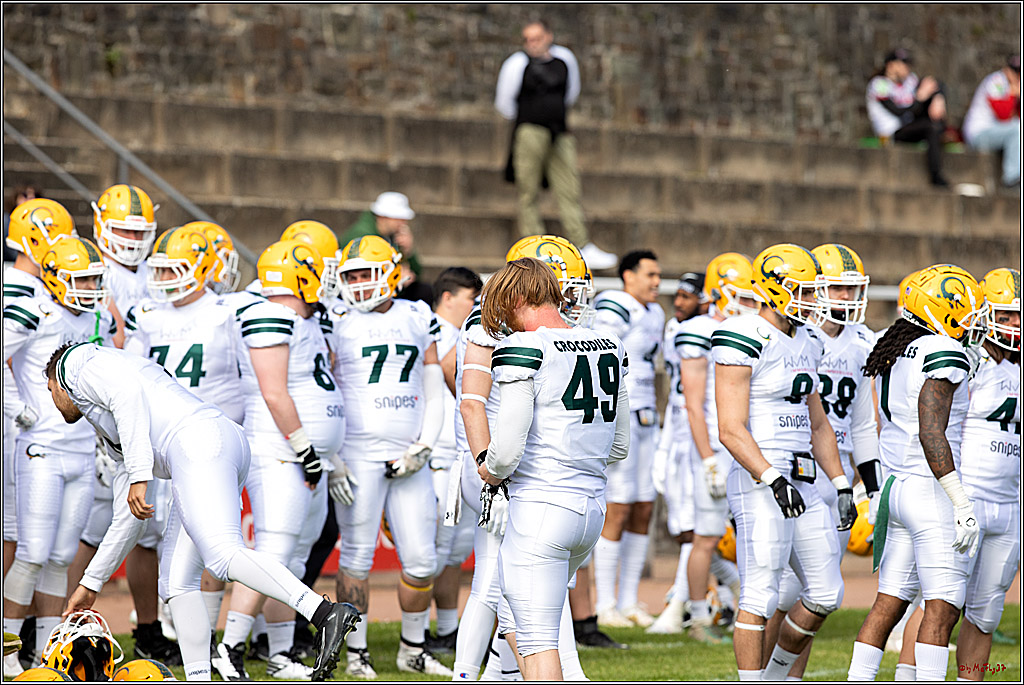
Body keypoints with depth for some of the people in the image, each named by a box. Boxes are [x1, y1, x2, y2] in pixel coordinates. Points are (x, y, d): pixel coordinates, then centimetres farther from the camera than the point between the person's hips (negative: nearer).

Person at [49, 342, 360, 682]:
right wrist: (90, 584, 46)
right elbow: (128, 520, 40)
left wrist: (139, 476, -16)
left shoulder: (81, 365, 15)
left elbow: (129, 394, -7)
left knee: (222, 555, -27)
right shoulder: (111, 434, 39)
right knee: (178, 583, 9)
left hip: (198, 440, -10)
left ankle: (327, 614, -43)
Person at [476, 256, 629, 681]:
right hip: (593, 503, 8)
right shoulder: (609, 347, 9)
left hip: (541, 506, -8)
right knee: (516, 617, 24)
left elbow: (508, 447, -17)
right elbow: (619, 446, 17)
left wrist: (491, 472, 4)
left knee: (538, 640, -4)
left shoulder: (523, 349, -12)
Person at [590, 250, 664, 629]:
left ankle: (628, 600, 14)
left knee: (643, 511, 8)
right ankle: (605, 604, -3)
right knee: (618, 510, -8)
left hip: (644, 417, 9)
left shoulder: (653, 314, 15)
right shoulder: (615, 312, -13)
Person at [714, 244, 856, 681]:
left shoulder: (805, 344, 15)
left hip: (802, 482, 9)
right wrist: (773, 480, -26)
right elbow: (731, 430, -17)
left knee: (825, 595, 11)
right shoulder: (745, 342, -12)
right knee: (759, 599, -7)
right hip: (758, 481, -9)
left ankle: (776, 675, 27)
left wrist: (841, 485, 17)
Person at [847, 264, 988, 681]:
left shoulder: (892, 354, 14)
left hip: (896, 486, 9)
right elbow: (931, 435, -21)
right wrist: (961, 503, -21)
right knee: (943, 609, -6)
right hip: (932, 491, -9)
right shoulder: (943, 355, -14)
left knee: (889, 602, 11)